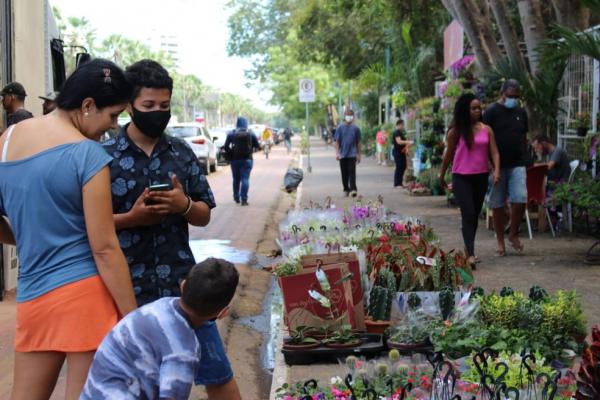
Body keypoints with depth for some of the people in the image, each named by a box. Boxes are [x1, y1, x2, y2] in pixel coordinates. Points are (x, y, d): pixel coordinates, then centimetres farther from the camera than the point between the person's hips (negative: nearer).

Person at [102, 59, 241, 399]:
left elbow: (204, 216, 11)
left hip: (182, 284, 3)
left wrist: (184, 205, -11)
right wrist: (132, 218, -17)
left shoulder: (182, 153, 8)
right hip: (128, 288, -2)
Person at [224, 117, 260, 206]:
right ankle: (244, 199, -14)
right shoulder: (251, 133, 1)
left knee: (236, 179, 15)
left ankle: (236, 198, 22)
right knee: (245, 178, -4)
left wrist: (230, 154, 11)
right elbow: (257, 146, 2)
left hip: (235, 159, 1)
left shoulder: (232, 133, 0)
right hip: (247, 159, -1)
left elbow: (226, 146, -4)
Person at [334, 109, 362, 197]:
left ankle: (353, 189, -16)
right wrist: (337, 153, -7)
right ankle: (346, 189, 18)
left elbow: (358, 142, 10)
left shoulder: (355, 128, 5)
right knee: (344, 173, 7)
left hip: (352, 154, -1)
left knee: (352, 172, -11)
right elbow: (337, 141, 3)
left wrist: (358, 154, 10)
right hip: (342, 154, 1)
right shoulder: (340, 128, 3)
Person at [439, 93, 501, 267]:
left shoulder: (486, 130, 4)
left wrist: (496, 171, -15)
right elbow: (449, 154, 8)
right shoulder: (456, 132, -1)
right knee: (468, 214, -13)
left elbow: (494, 153, 1)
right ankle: (470, 254, -18)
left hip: (481, 177, 3)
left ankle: (468, 247, 27)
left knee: (475, 214, 11)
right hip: (461, 177, -3)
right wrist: (442, 175, 15)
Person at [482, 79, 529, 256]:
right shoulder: (491, 112, -3)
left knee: (520, 199, -11)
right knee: (498, 205, 2)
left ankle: (513, 234, 9)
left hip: (517, 165, 3)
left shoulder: (521, 112, 12)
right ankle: (500, 242, 12)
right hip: (498, 165, -3)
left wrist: (524, 158, 15)